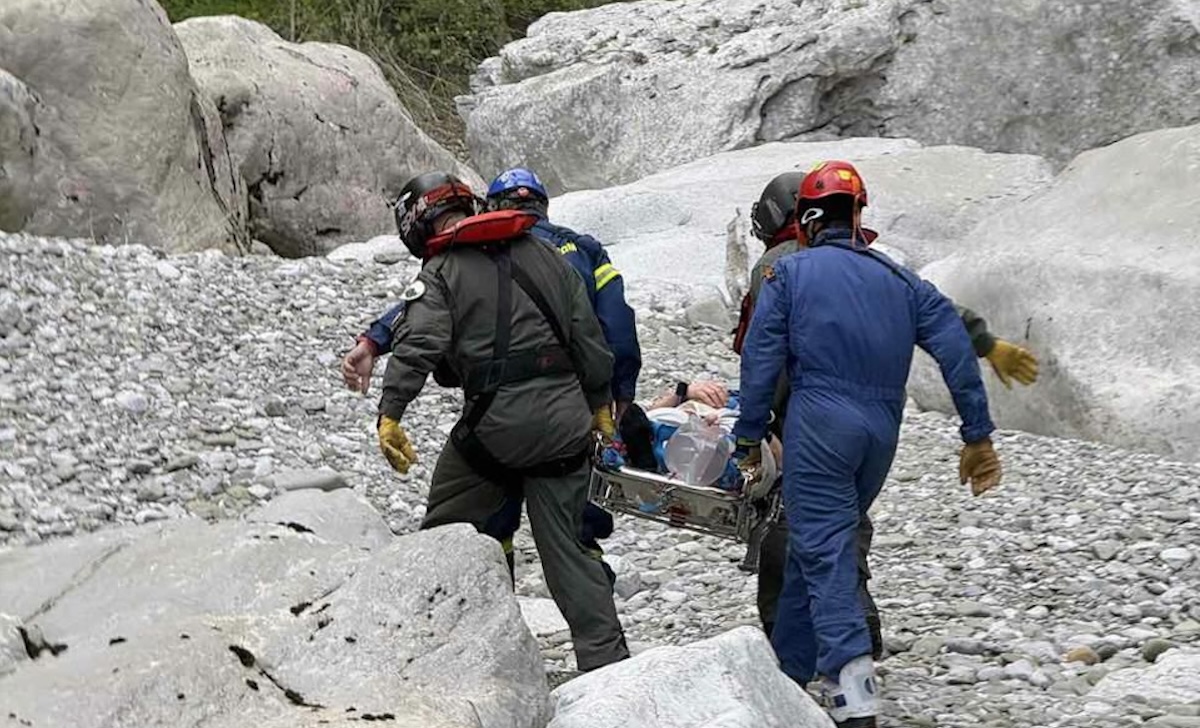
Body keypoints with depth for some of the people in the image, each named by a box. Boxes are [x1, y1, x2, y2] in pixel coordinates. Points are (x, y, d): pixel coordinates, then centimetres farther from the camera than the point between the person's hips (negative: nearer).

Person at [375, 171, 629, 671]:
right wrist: (600, 402, 25)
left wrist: (390, 414, -21)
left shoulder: (440, 273, 1)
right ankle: (607, 661, 4)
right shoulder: (543, 254, 17)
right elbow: (587, 333, 18)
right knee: (566, 546, 10)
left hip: (496, 419, -5)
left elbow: (417, 345, -15)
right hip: (565, 418, 5)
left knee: (445, 531, 14)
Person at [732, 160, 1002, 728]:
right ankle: (789, 671, 26)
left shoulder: (789, 273, 4)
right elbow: (955, 349, 7)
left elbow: (760, 360, -2)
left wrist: (749, 437, 5)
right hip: (882, 431, 5)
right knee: (818, 547, 19)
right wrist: (978, 436, 8)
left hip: (818, 425, -5)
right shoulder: (901, 281, 15)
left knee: (824, 555, -8)